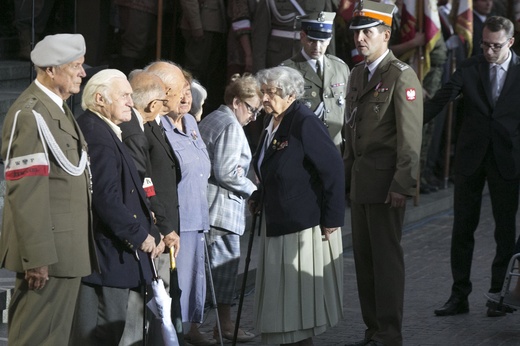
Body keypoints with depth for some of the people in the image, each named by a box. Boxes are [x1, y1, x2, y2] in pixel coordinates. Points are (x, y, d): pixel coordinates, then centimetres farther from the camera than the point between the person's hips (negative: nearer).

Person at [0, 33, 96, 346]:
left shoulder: (58, 110, 16)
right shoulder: (30, 115, -15)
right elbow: (26, 191, -20)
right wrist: (37, 257, -23)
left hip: (66, 250, 10)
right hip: (48, 254, -10)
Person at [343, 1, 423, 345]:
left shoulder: (402, 76, -9)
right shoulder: (358, 74, 16)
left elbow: (411, 136, -14)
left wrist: (403, 184, -18)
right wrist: (347, 176, 15)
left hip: (386, 181, -8)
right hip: (361, 180, 8)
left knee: (386, 256, -5)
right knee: (364, 256, 10)